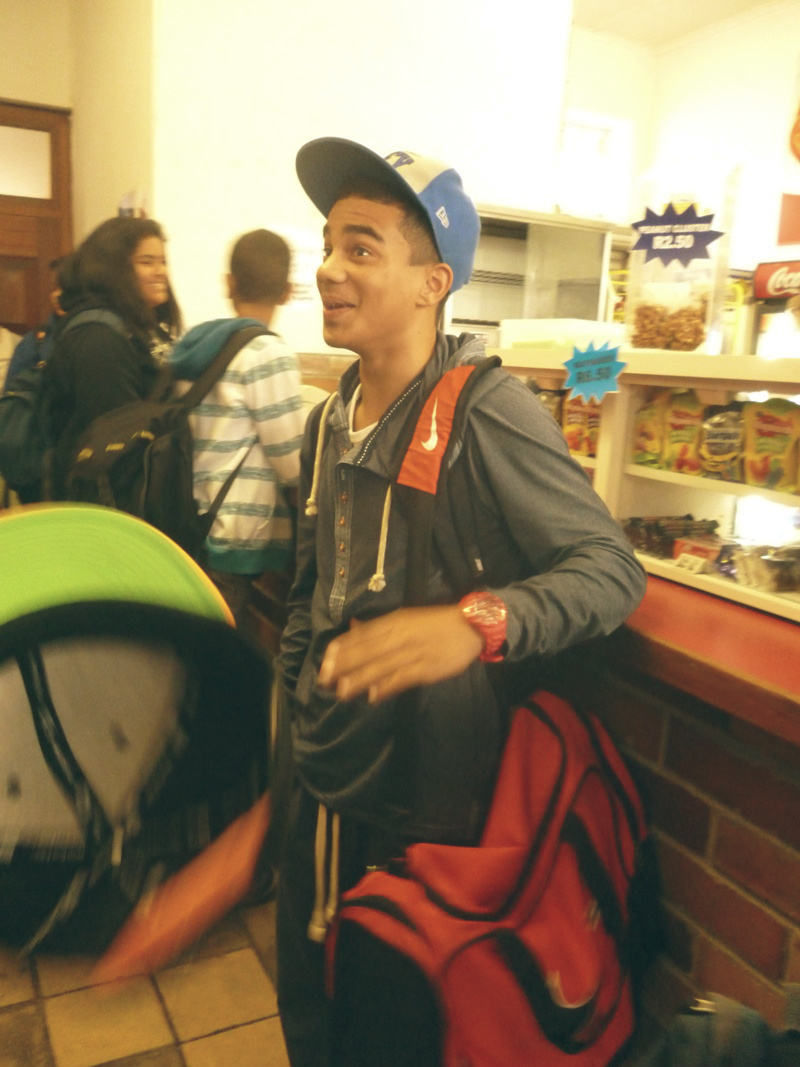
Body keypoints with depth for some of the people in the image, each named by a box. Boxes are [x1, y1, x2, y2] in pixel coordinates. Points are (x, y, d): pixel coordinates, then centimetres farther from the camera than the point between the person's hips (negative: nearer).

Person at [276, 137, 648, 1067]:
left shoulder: (486, 413, -20)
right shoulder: (333, 422, 6)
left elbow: (611, 568, -25)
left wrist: (474, 624, -42)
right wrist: (292, 694, 15)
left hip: (426, 799, -7)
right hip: (324, 779, 7)